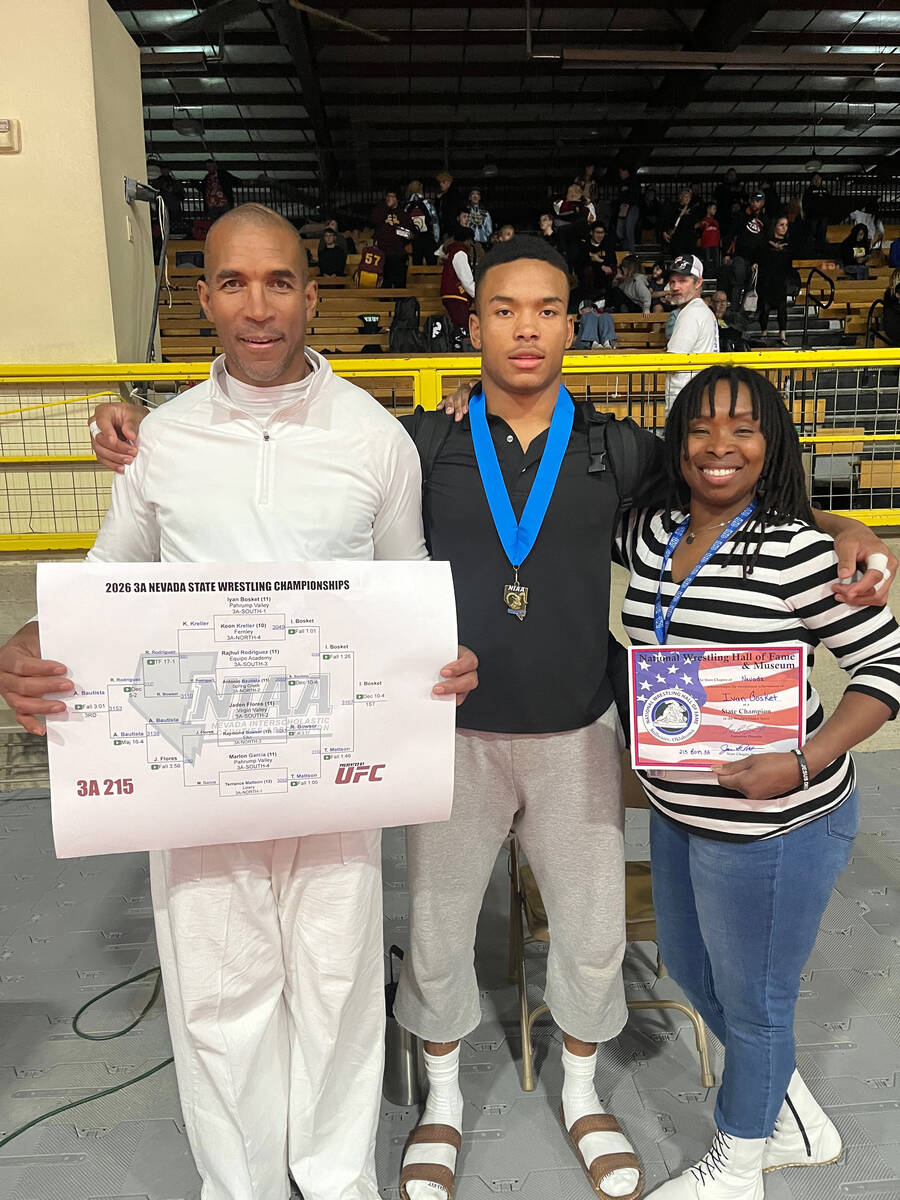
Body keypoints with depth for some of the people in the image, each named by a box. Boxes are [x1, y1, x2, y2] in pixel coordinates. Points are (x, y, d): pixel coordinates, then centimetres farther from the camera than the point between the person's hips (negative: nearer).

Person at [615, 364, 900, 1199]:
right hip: (677, 809, 8)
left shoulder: (796, 549, -19)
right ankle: (800, 1127, 51)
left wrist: (805, 763, -25)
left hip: (774, 824, -7)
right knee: (686, 967, 25)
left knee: (751, 1000, 14)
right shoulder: (651, 535, 0)